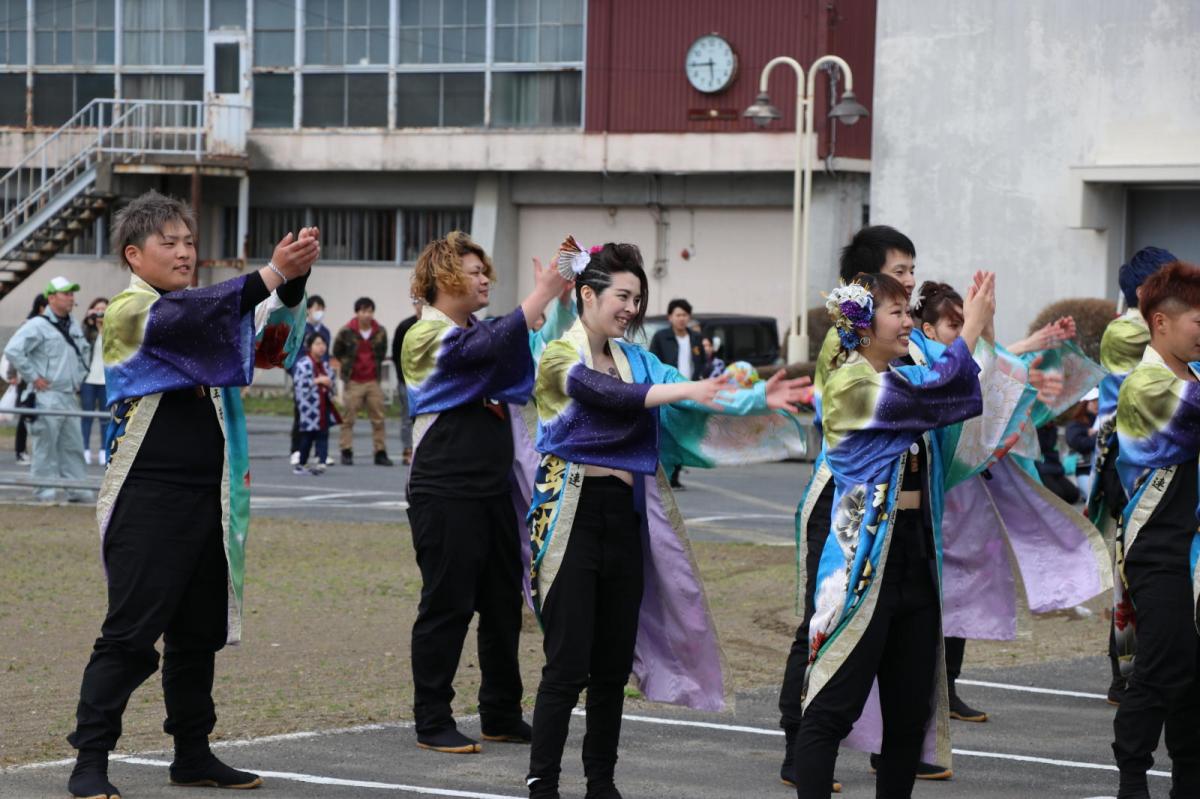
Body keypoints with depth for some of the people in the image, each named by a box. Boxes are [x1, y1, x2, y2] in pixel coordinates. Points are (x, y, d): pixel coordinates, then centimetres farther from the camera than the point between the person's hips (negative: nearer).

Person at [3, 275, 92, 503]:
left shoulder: (74, 327, 14)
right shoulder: (38, 326, -10)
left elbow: (85, 351, 34)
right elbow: (13, 350, -17)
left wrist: (79, 377, 22)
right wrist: (32, 377, -15)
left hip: (70, 397, 7)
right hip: (47, 397, -7)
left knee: (73, 444, 7)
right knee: (46, 444, -4)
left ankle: (76, 488, 11)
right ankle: (45, 488, 1)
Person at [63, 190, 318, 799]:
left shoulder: (204, 309, 16)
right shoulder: (128, 311, -6)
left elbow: (268, 341, 3)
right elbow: (193, 316, -25)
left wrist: (294, 279, -16)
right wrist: (272, 273, -34)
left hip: (211, 496, 7)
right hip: (149, 494, -7)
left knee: (200, 632, 13)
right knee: (131, 633, -9)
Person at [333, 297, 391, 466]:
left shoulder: (380, 332, 1)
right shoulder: (346, 332, -7)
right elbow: (337, 352, 7)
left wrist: (377, 367, 11)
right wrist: (345, 368, 9)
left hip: (373, 382, 3)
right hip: (353, 382, -3)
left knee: (378, 419, 2)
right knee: (348, 418, -1)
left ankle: (381, 452, 6)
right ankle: (347, 453, 4)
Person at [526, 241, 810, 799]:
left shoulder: (634, 359, 12)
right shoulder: (560, 357, -7)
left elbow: (697, 398, 3)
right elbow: (608, 395, -26)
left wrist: (757, 398, -11)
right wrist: (682, 389, -37)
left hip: (624, 515, 6)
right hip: (573, 515, -6)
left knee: (614, 663, 9)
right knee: (568, 664, -8)